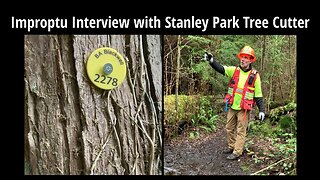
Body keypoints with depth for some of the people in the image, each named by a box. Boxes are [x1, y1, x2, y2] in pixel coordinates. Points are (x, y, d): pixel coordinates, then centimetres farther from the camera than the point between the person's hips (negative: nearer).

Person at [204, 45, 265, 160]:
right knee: (229, 128, 16)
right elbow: (220, 68, -11)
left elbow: (258, 95, -2)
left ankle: (237, 152, 10)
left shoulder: (254, 75, -6)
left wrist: (261, 110, -5)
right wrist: (211, 60, -30)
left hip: (244, 109, -4)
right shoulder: (234, 70, 1)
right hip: (232, 107, 4)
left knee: (241, 131, 2)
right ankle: (231, 146, 33)